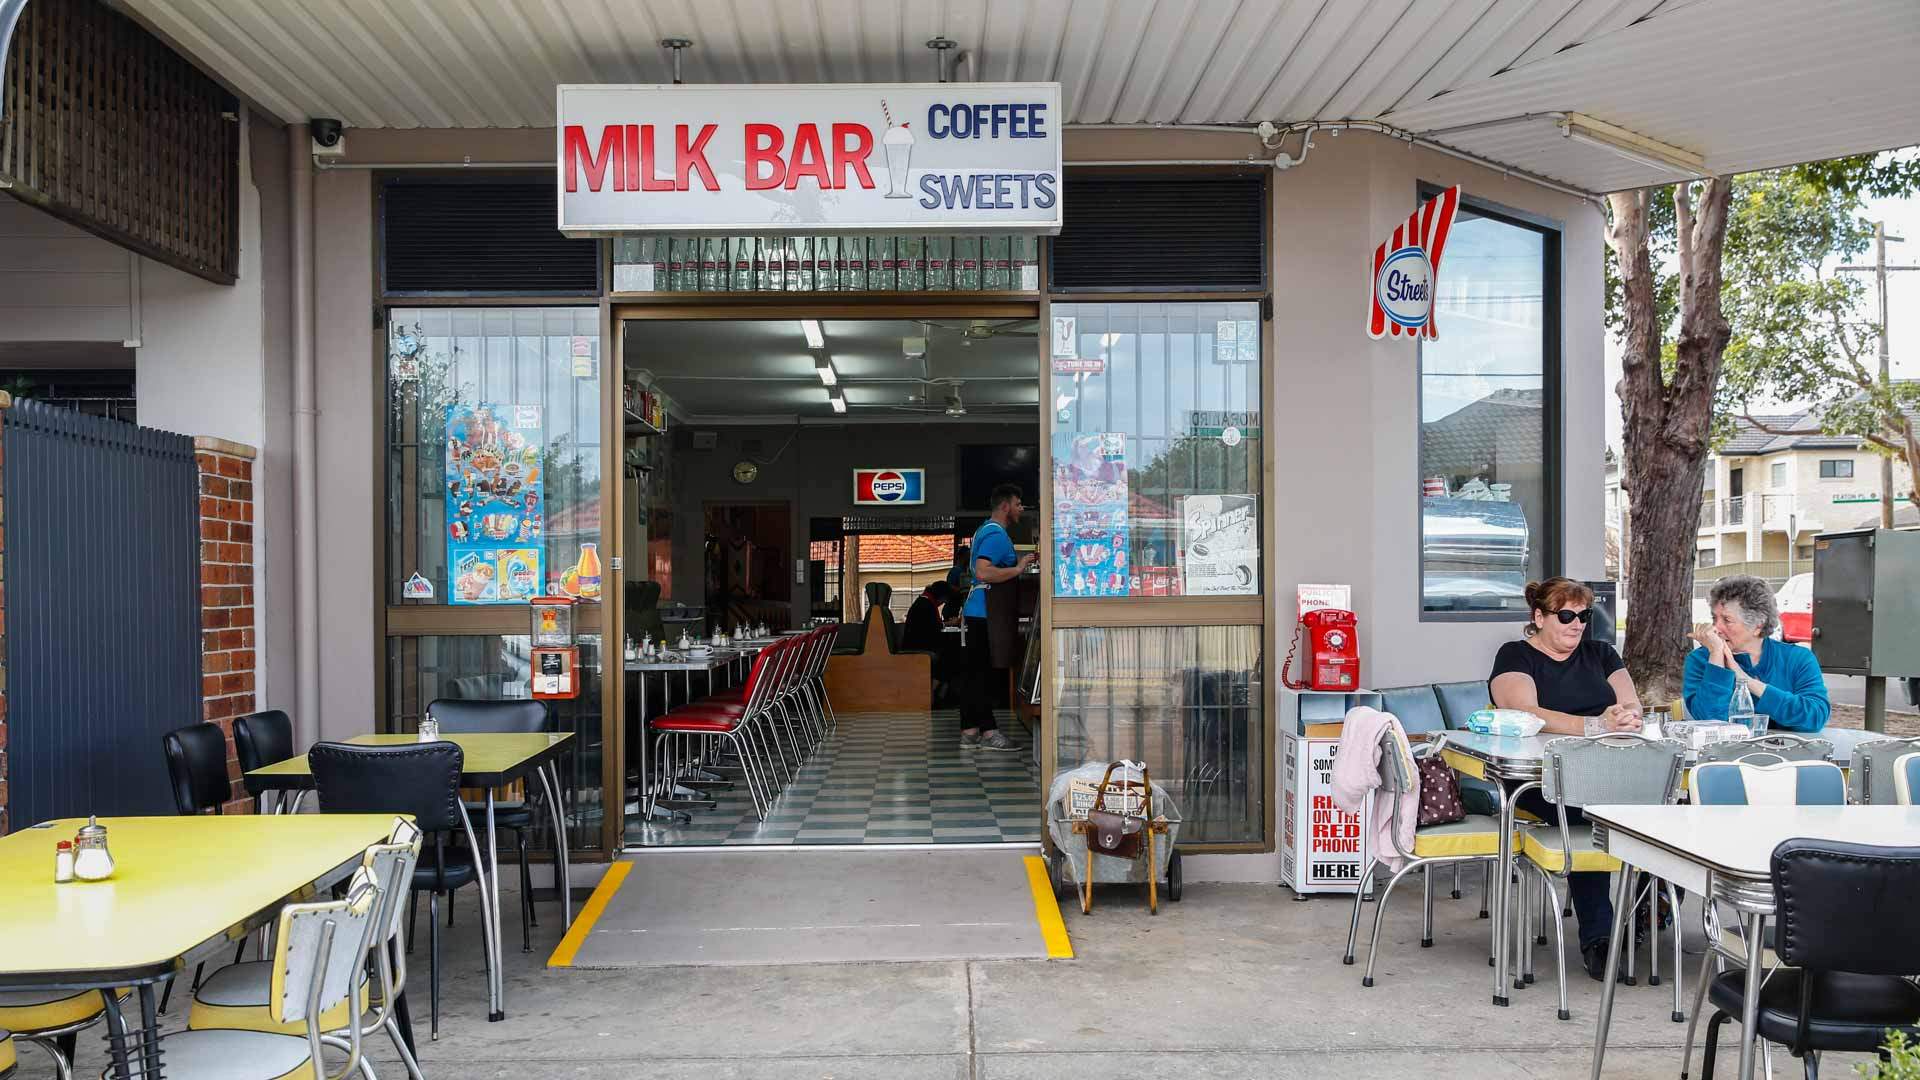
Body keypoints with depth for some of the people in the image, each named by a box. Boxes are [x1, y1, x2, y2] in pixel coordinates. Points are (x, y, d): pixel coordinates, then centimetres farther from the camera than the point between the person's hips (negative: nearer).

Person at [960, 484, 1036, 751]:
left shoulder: (985, 530, 19)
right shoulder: (996, 534, -15)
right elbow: (984, 573, -27)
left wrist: (1020, 561, 21)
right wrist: (1019, 569, -19)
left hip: (976, 612, 10)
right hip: (986, 614, -10)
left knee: (975, 672, 9)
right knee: (986, 673, -7)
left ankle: (969, 732, 11)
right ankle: (988, 732, -4)